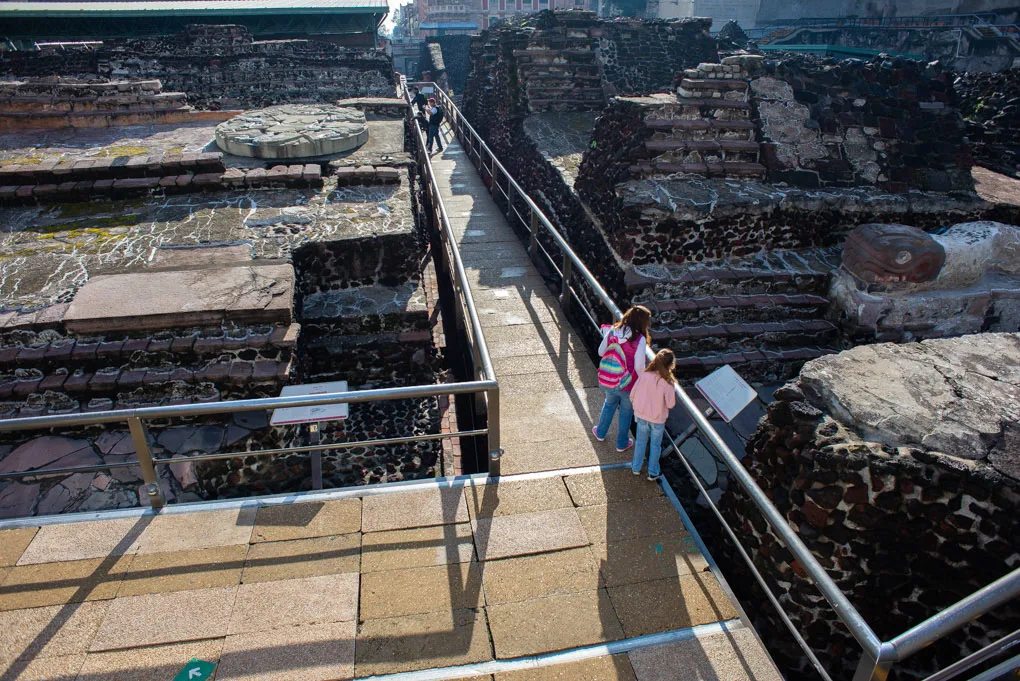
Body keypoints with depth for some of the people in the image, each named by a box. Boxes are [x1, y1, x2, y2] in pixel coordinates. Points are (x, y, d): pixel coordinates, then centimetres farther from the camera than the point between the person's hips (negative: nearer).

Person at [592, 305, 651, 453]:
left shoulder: (612, 331, -11)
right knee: (626, 411, 21)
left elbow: (601, 352, -2)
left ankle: (600, 433, 50)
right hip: (627, 384, -4)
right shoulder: (640, 340, -24)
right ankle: (622, 443, 38)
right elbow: (639, 366, -20)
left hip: (608, 380, 4)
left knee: (609, 403, 31)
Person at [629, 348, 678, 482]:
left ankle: (636, 468, 37)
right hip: (658, 419, -2)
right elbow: (670, 404, -16)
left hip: (642, 416, 2)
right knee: (655, 445, 19)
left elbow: (632, 396, -10)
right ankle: (653, 473, 32)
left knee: (640, 442, 22)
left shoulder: (643, 375, -19)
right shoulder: (668, 382, -26)